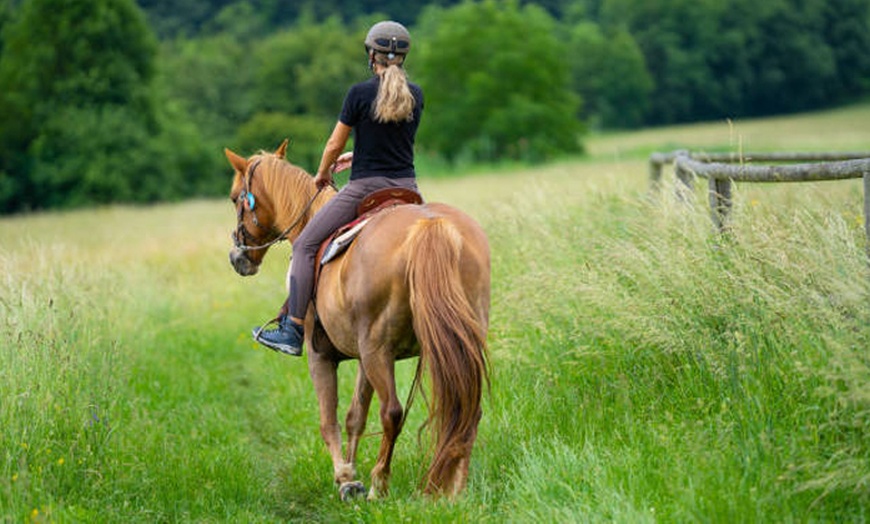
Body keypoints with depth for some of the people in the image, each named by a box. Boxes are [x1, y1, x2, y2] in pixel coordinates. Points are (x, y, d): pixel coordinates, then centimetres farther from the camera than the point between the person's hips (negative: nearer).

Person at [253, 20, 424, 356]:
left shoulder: (360, 93, -10)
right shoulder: (416, 95, 6)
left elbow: (335, 144, -2)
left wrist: (322, 174, 18)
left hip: (365, 189, -5)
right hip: (406, 188, 5)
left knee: (306, 245, 5)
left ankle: (292, 331, 1)